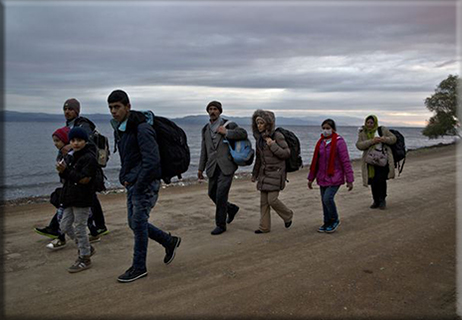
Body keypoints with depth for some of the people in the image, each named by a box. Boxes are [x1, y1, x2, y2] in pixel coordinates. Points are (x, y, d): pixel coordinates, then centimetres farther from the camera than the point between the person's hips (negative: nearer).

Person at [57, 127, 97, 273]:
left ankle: (85, 259, 15)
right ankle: (87, 248, 30)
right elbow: (66, 176, 12)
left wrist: (66, 171, -22)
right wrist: (62, 171, -10)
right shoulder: (70, 156, 11)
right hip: (70, 197, 9)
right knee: (64, 226, 15)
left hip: (82, 199, -9)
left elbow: (84, 179, -22)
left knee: (79, 228, -1)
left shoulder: (89, 157, -14)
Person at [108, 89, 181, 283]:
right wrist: (125, 177, 10)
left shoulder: (141, 129, -19)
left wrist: (138, 185, -19)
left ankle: (139, 267, 14)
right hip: (132, 183, 9)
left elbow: (152, 161, -24)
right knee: (134, 222, 14)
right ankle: (169, 241, 31)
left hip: (145, 183, -9)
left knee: (138, 223, -2)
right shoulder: (119, 128, 10)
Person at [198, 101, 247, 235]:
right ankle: (231, 209, 36)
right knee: (212, 194, 11)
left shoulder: (228, 124, 0)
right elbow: (204, 150, 16)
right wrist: (201, 168, 13)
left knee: (221, 195, -9)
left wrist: (226, 132, -16)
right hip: (213, 167, 6)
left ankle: (221, 225, 5)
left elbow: (243, 133, -14)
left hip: (226, 166, -6)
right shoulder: (205, 129, 14)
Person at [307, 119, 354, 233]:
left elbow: (346, 161, -11)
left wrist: (349, 180, -12)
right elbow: (315, 160, 14)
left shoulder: (339, 142, -11)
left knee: (327, 198, -17)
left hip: (335, 177, -6)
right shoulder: (321, 142, 8)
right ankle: (327, 223, 25)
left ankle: (335, 220, 7)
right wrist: (311, 178, 15)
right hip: (322, 177, 6)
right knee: (324, 200, 9)